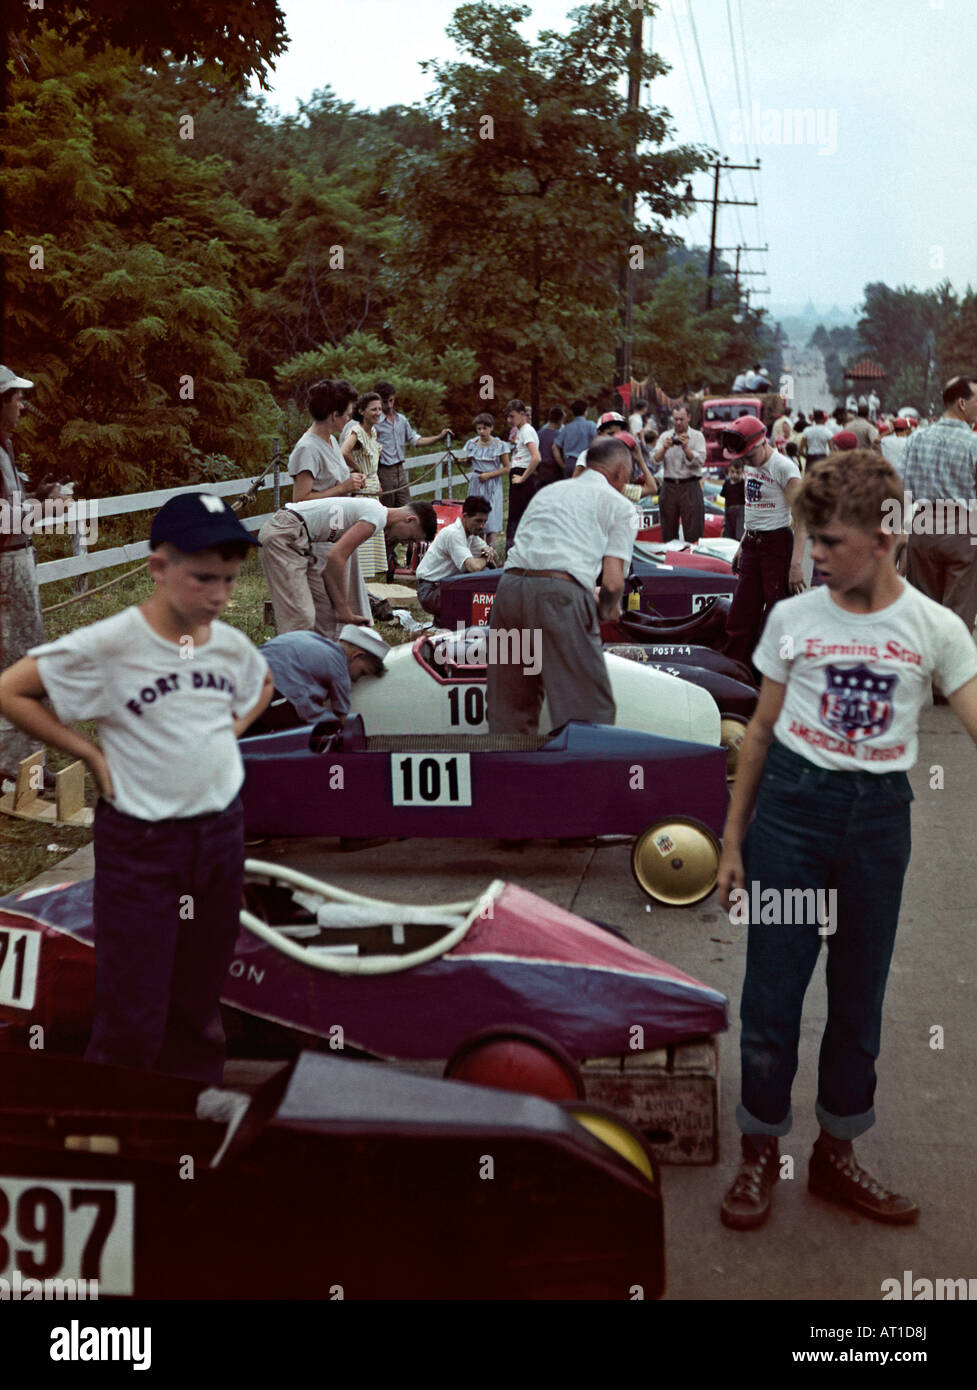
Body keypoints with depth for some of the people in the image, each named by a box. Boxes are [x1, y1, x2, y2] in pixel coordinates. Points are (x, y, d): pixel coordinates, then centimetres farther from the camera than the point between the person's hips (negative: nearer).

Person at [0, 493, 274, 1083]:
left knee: (201, 1004, 17)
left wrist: (231, 731, 6)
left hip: (223, 832, 5)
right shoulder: (107, 646, -17)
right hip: (139, 842, -5)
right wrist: (92, 752, -11)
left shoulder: (231, 644, -1)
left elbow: (263, 686, 23)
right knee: (132, 1019, -2)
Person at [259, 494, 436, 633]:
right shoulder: (378, 516, -12)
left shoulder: (372, 508, 18)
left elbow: (330, 565, 16)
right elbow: (336, 556, -21)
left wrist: (341, 609, 11)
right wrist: (344, 609, -13)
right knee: (300, 617, -16)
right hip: (283, 536, -11)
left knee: (325, 610, 9)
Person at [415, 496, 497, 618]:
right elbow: (474, 567, -33)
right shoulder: (453, 534, -21)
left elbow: (495, 560, 12)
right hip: (430, 591, -10)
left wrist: (489, 551, -12)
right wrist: (485, 558, -11)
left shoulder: (471, 533, 9)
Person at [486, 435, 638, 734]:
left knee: (509, 709, 15)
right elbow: (613, 581, 2)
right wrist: (605, 612, 23)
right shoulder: (619, 505, 14)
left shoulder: (547, 491, 30)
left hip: (509, 586, 6)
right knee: (588, 710, 0)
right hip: (560, 593, -6)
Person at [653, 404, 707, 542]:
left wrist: (685, 448, -20)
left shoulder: (697, 436, 3)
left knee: (693, 532, -6)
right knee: (668, 532, 8)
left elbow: (700, 461, -8)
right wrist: (665, 448, -18)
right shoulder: (665, 436, 11)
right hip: (669, 485, 3)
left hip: (690, 485, -3)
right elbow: (656, 459, 0)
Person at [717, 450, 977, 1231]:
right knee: (773, 987, 3)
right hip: (792, 806, 0)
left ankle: (836, 1153, 31)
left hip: (880, 816, 1)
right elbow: (760, 732, 5)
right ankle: (761, 1153, 21)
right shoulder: (793, 618, -1)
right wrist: (732, 840, 6)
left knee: (860, 994, 12)